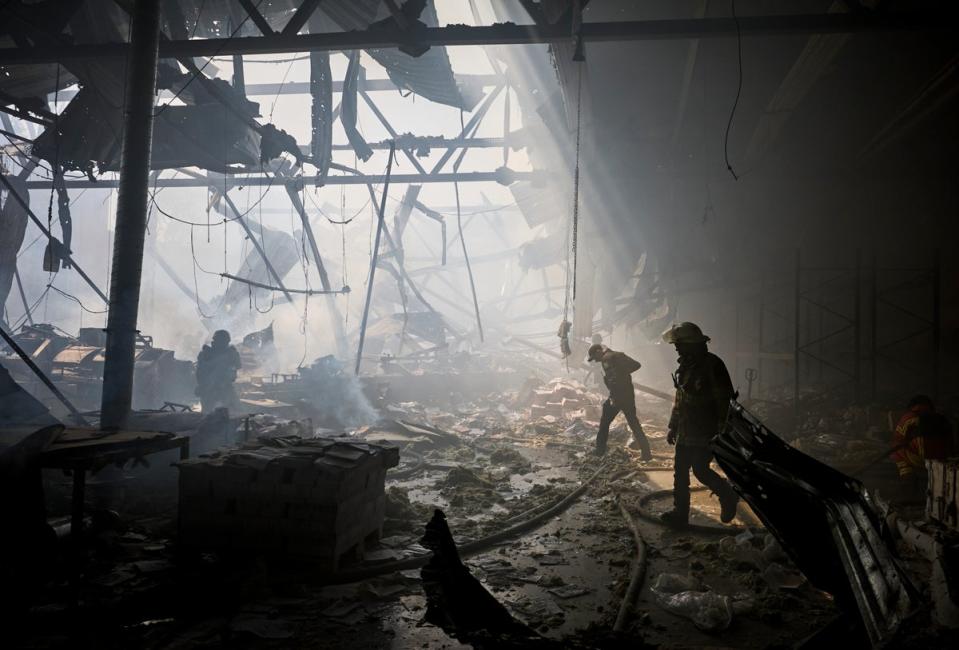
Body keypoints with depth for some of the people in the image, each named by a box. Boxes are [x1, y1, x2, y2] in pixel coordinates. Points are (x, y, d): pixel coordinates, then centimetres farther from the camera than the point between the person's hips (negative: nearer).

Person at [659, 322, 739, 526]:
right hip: (685, 432, 8)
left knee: (700, 470, -5)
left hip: (705, 433, -8)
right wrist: (672, 426, 18)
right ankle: (680, 513, 16)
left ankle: (728, 497, 21)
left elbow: (725, 400, -17)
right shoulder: (685, 366, 10)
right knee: (680, 471, 7)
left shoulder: (712, 365, -16)